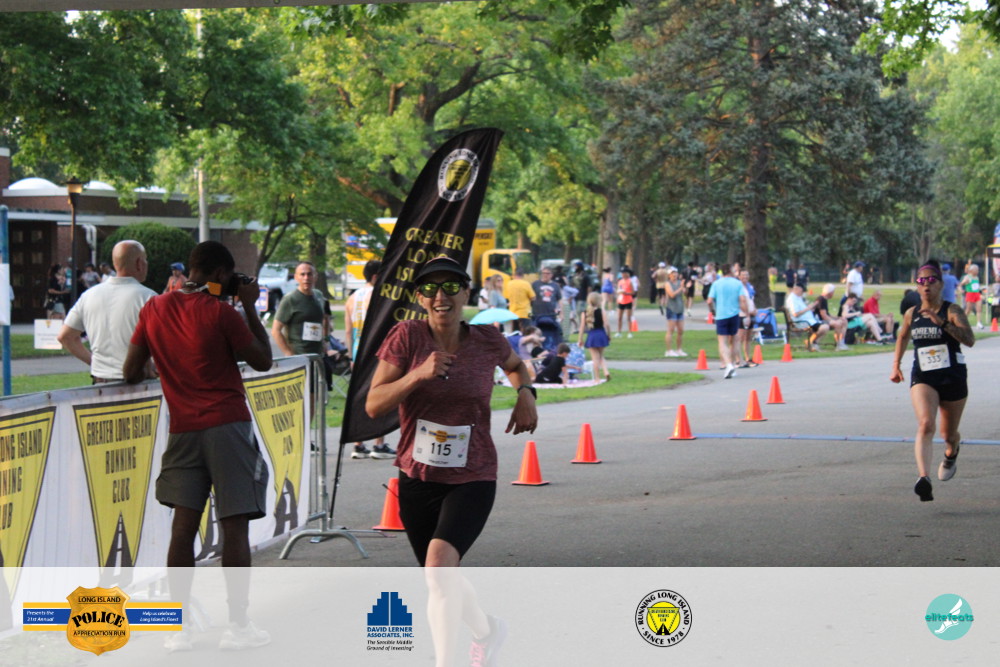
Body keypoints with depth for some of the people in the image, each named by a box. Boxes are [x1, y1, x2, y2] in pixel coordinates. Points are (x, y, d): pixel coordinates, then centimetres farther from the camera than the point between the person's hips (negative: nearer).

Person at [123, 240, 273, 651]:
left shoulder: (154, 310, 6)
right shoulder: (220, 312, -8)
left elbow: (131, 373, 11)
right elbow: (263, 360, 0)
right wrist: (250, 307, 5)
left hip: (183, 430, 5)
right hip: (227, 426, -5)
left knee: (183, 527, 4)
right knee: (235, 527, 0)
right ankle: (238, 625, 2)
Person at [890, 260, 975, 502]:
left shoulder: (952, 311, -9)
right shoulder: (911, 314, 3)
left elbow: (969, 340, -24)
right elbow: (903, 338, 25)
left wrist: (942, 323, -33)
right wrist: (896, 365, 16)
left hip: (953, 378, -1)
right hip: (923, 378, 1)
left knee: (949, 434, 14)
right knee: (925, 425, -24)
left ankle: (951, 454, 53)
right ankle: (923, 478, -38)